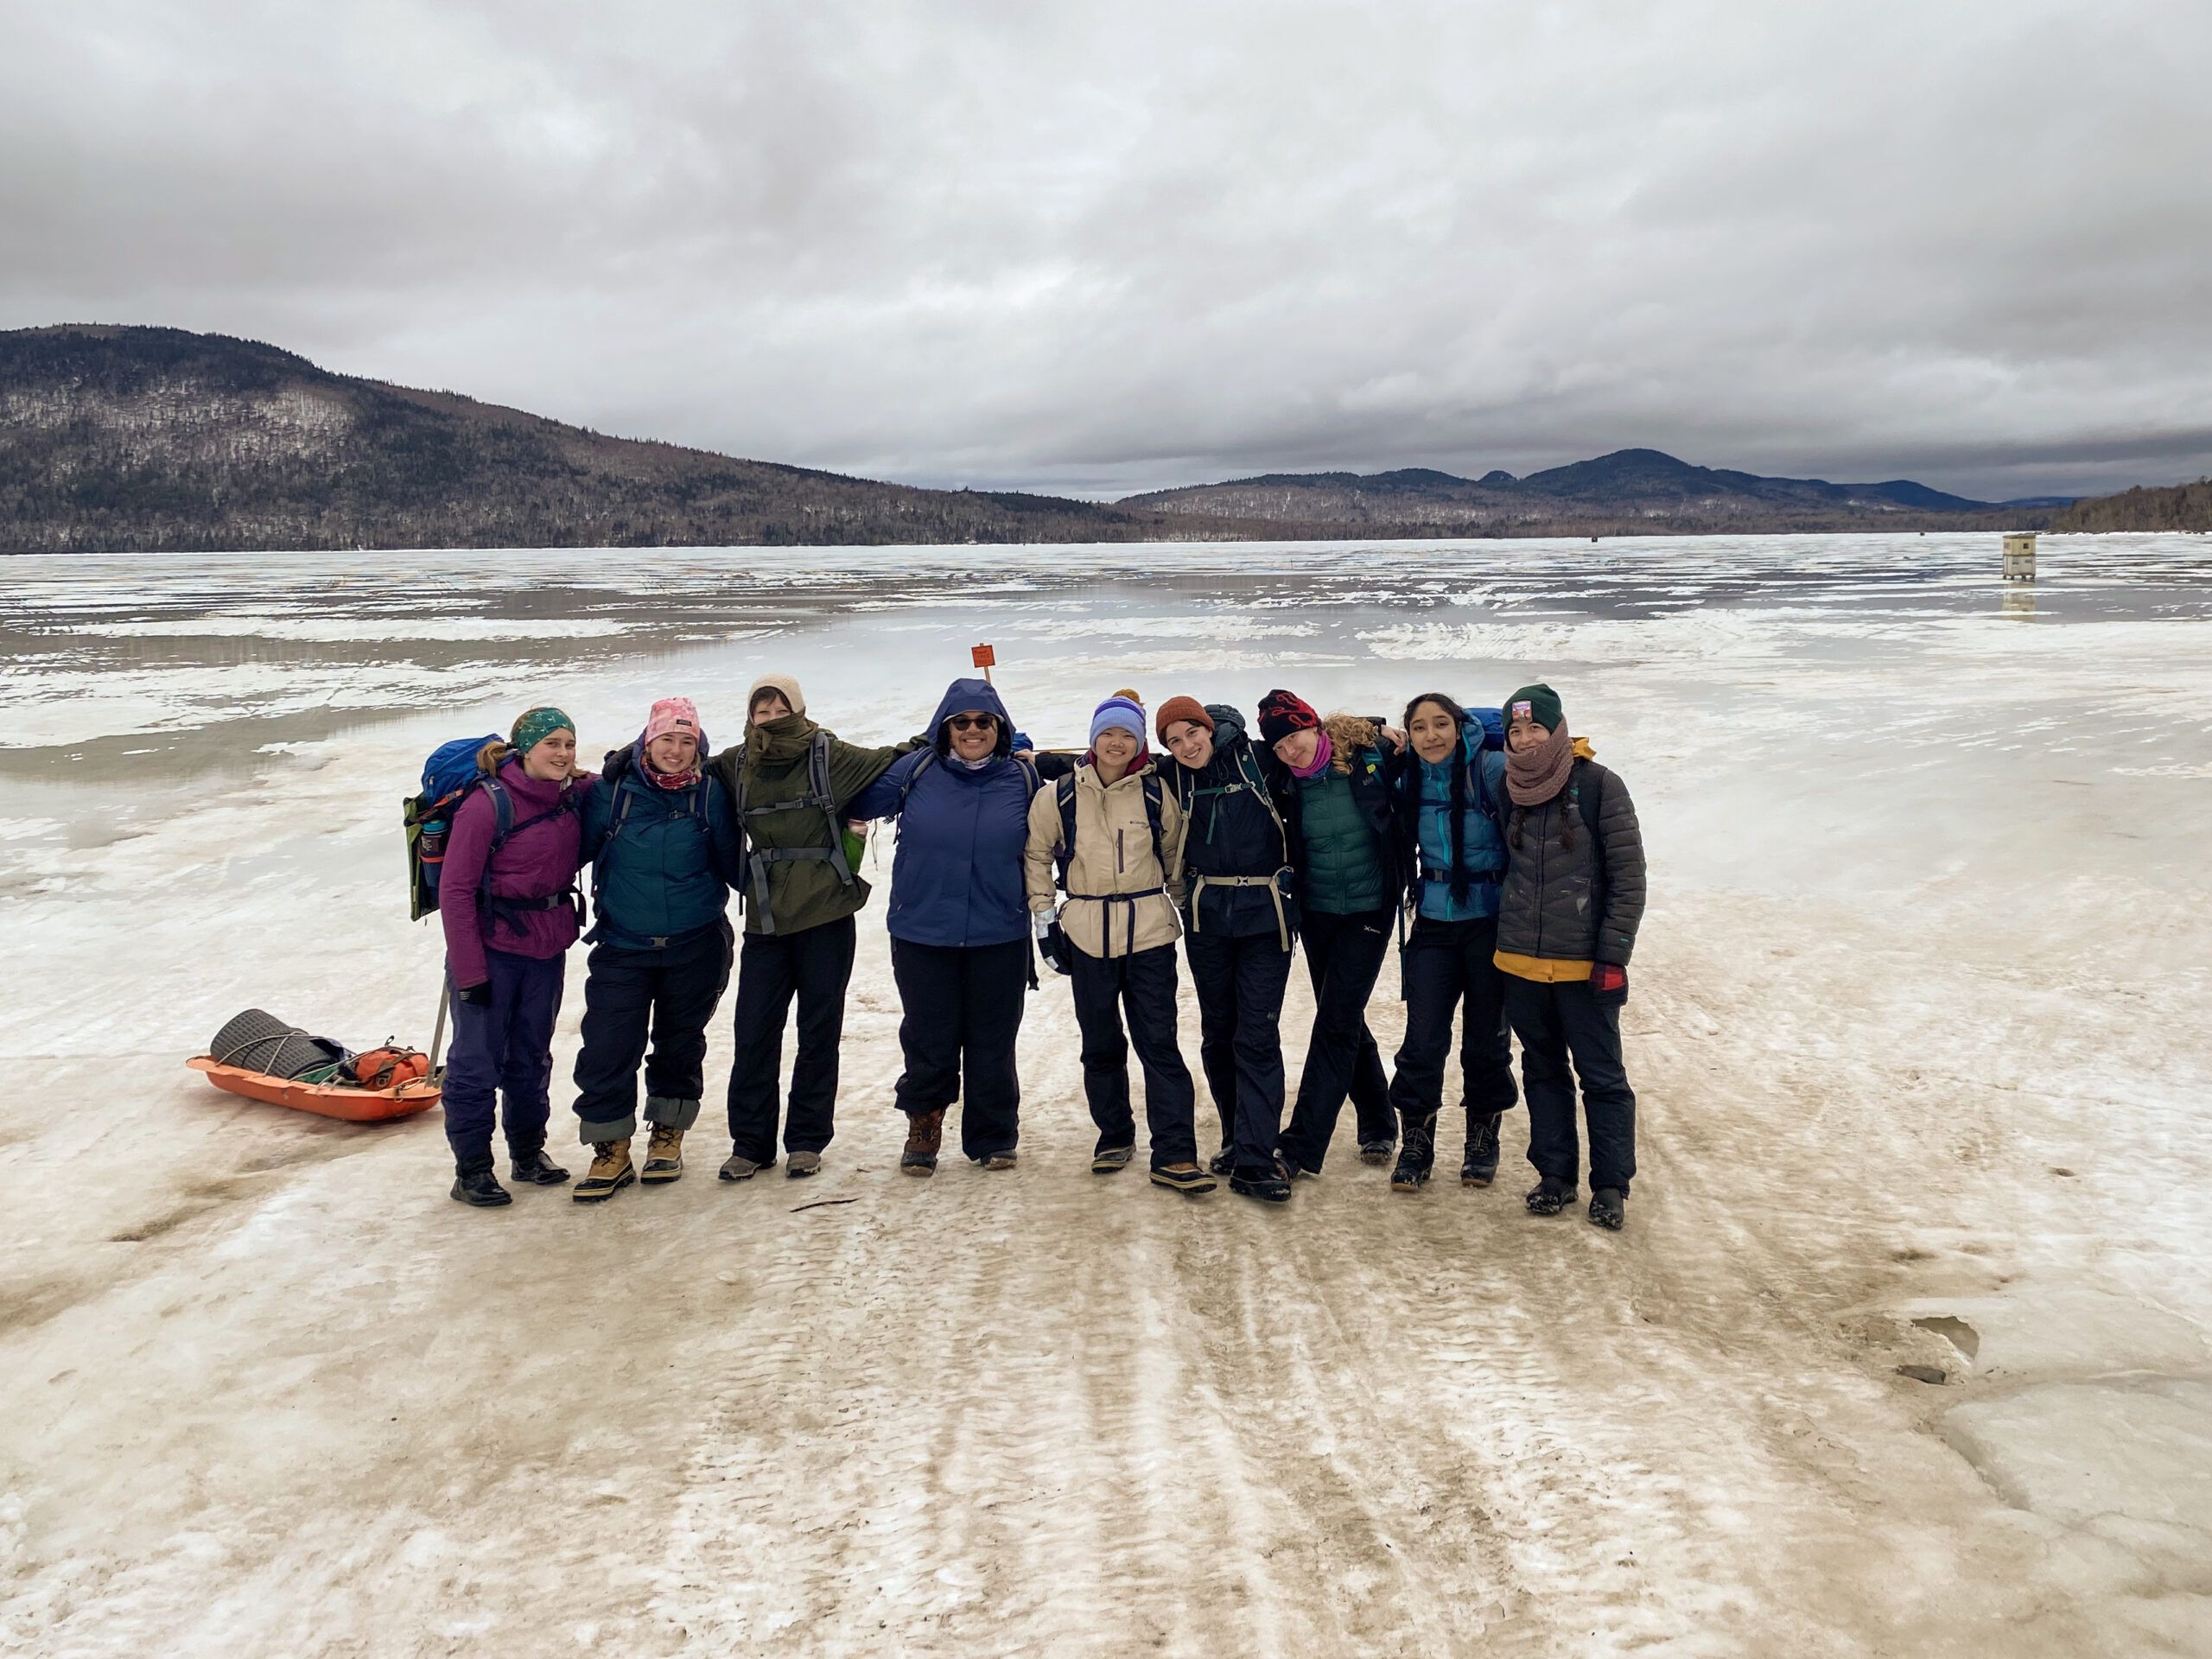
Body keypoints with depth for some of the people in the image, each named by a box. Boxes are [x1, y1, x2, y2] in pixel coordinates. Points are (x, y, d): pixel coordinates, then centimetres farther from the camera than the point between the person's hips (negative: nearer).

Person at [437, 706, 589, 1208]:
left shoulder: (575, 796, 0)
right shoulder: (488, 803, -16)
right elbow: (455, 891, -15)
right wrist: (469, 971, -17)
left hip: (547, 950, 6)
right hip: (492, 950, -5)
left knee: (532, 1057, 18)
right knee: (477, 1061, 2)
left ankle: (528, 1152, 33)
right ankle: (472, 1169, 15)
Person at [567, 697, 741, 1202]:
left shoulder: (711, 794, -2)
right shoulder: (610, 791, -4)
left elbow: (732, 864, 5)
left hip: (696, 946, 1)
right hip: (622, 947, -1)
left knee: (680, 1044, 13)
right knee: (608, 1047, -6)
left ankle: (668, 1136, 31)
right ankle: (611, 1150, 10)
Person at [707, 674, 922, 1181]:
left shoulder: (830, 756, -3)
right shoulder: (736, 766, 5)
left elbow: (892, 762, 8)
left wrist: (930, 744, -2)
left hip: (826, 916, -2)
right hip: (765, 918, 2)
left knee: (819, 1031, 7)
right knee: (753, 1033, 2)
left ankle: (807, 1140, 19)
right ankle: (750, 1143, 16)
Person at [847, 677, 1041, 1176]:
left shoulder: (1022, 779, 2)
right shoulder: (915, 772, -2)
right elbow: (855, 801, 9)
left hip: (999, 936, 1)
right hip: (922, 933, 0)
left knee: (992, 1041, 8)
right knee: (929, 1039, 6)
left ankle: (993, 1139, 24)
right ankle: (923, 1128, 25)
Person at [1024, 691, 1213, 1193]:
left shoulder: (1155, 793, 1)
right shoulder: (1060, 795, 1)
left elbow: (1175, 854, 11)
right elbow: (1037, 855, 10)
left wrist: (1181, 905, 9)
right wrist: (1043, 918, 5)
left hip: (1149, 931, -1)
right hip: (1087, 935, 1)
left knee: (1159, 1043, -4)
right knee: (1101, 1044, 10)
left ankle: (1174, 1156, -3)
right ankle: (1115, 1137, 27)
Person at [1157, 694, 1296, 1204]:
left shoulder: (1256, 760, -3)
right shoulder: (1173, 780, 4)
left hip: (1266, 916, -3)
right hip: (1206, 919, 3)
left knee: (1257, 1036, -7)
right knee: (1217, 1032, 11)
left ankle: (1253, 1161, -7)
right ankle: (1237, 1138, 26)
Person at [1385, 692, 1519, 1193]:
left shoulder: (1492, 770, -12)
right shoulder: (1409, 782, 4)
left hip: (1490, 920, -3)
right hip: (1434, 922, 3)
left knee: (1486, 1037, 8)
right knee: (1422, 1036, -1)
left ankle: (1483, 1141, 25)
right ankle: (1415, 1143, 12)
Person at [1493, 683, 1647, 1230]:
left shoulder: (1598, 785, -9)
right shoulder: (1508, 789, 4)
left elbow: (1629, 876, -8)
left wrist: (1614, 955, -11)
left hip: (1584, 963, -4)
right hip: (1520, 961, 4)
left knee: (1602, 1077, 3)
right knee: (1543, 1071, 13)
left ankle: (1611, 1184, 15)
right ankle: (1555, 1175, 24)